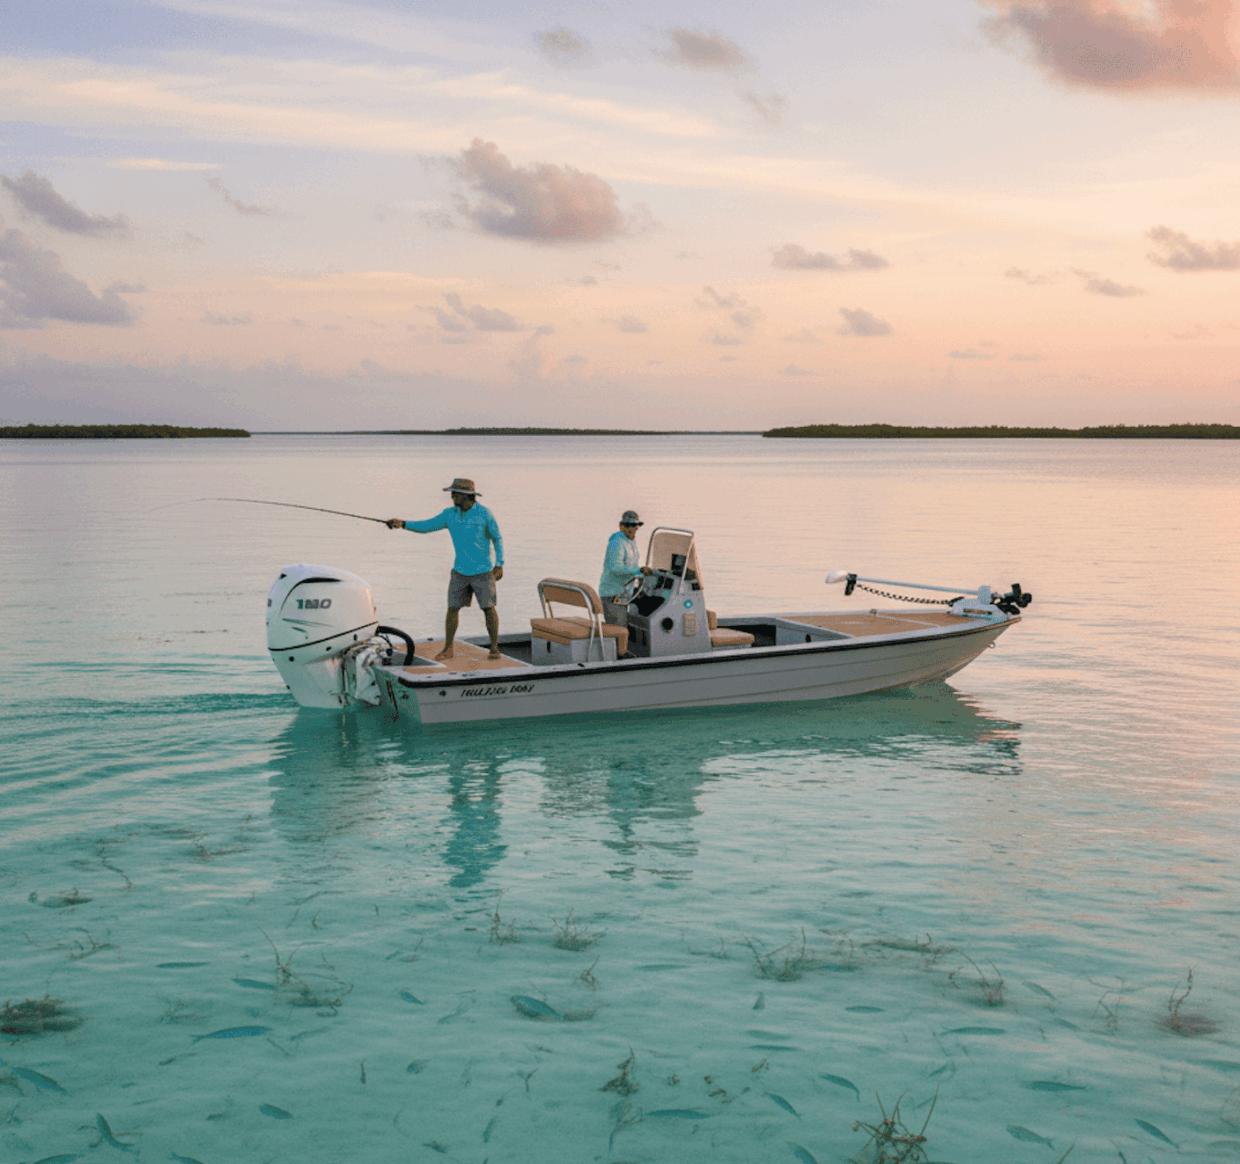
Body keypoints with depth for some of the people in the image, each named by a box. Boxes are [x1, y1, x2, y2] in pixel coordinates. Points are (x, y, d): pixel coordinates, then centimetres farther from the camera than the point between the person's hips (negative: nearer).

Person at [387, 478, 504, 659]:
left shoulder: (484, 513, -9)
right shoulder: (450, 514, 2)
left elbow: (497, 538, -1)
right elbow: (426, 526, 3)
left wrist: (499, 564, -8)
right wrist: (403, 524, -10)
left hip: (482, 572, -4)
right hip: (460, 571, 4)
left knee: (489, 609, -2)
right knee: (452, 609, 1)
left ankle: (494, 648, 10)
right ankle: (448, 649, 11)